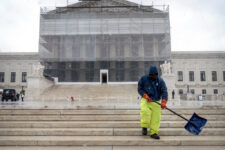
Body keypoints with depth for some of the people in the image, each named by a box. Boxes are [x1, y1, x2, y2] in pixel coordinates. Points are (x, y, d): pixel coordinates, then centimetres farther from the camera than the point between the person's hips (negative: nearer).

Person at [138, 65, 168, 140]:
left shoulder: (160, 81, -1)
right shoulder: (143, 79, -2)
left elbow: (164, 91, -9)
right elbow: (139, 89, 2)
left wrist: (163, 102, -24)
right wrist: (145, 96, -14)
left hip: (156, 102, 2)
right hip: (146, 100, -1)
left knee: (156, 116, -5)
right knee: (145, 111, -26)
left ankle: (153, 133, 9)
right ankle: (144, 127, -3)